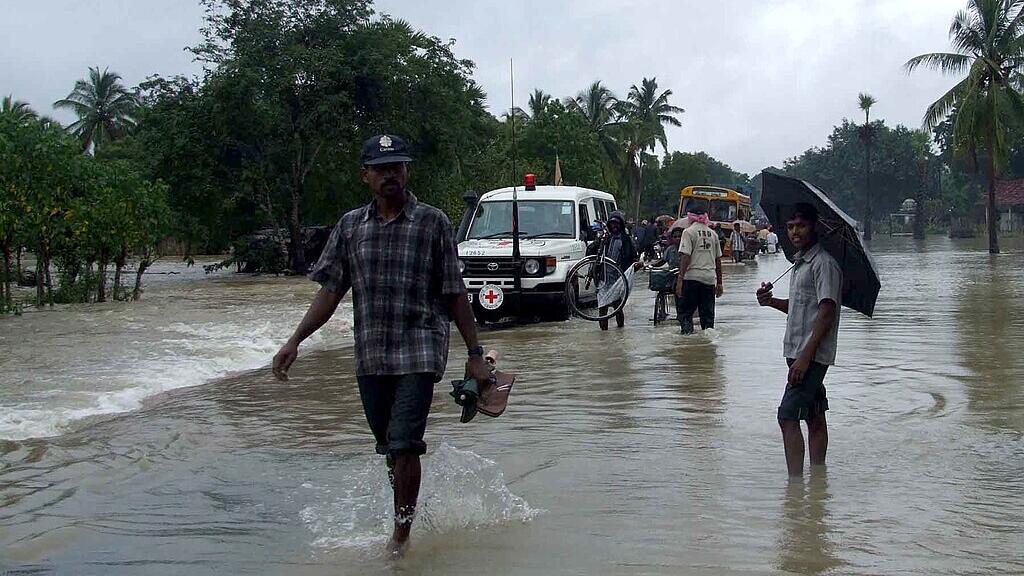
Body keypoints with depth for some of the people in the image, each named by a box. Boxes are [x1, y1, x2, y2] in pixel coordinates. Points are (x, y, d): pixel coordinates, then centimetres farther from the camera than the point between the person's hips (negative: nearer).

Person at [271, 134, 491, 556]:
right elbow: (331, 291, 8)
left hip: (419, 353, -4)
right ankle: (409, 509, 32)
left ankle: (402, 534, 2)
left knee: (403, 445, -11)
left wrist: (475, 354, -1)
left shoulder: (433, 222, -1)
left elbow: (455, 295, 0)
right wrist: (295, 341, -1)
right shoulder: (350, 226, 8)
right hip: (370, 357, 4)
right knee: (389, 449, 13)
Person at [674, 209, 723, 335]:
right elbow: (718, 260, 15)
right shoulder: (713, 234, 13)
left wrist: (680, 279, -15)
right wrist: (719, 282, 20)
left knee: (685, 310, 3)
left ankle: (687, 331, -11)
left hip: (692, 277, -4)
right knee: (708, 313, 11)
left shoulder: (689, 232, -3)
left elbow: (685, 256, -13)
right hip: (710, 278, 4)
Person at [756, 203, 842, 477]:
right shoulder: (800, 263, 17)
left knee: (788, 417, -14)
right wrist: (771, 301, 7)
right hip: (800, 354, 10)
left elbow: (827, 312, -19)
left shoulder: (823, 263, -13)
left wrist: (805, 357, -24)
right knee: (814, 418, 12)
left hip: (812, 355, -10)